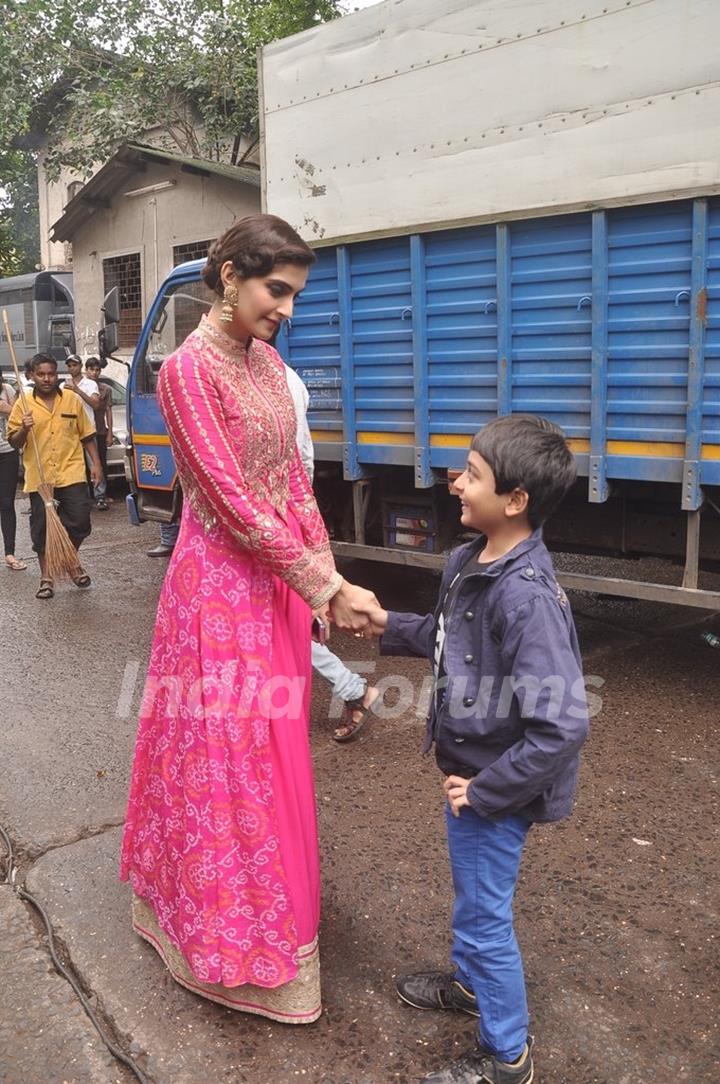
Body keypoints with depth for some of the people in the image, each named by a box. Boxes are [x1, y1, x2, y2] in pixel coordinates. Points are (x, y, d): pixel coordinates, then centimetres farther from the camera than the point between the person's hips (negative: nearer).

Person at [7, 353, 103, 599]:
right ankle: (46, 578, 18)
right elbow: (13, 442, 3)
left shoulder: (72, 400, 5)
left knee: (79, 521, -3)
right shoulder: (23, 404, 2)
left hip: (71, 474, 0)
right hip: (39, 478, 0)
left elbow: (86, 435, 12)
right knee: (42, 529, 5)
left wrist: (95, 463, 7)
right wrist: (24, 429, -17)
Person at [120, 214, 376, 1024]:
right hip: (222, 582, -8)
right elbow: (233, 501, -20)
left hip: (281, 577, 8)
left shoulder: (267, 362, 8)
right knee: (226, 754, 7)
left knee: (272, 750, 19)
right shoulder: (188, 369, -16)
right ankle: (239, 937, 27)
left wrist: (328, 580, 2)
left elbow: (293, 479, 9)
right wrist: (327, 585, -18)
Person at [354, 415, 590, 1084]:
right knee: (470, 892, 29)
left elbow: (561, 727, -33)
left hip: (496, 786, -9)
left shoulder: (527, 596, -32)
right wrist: (389, 627, 5)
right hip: (469, 764, 9)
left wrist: (485, 791, -23)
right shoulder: (469, 563, -4)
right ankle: (470, 984, 55)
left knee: (483, 913, 10)